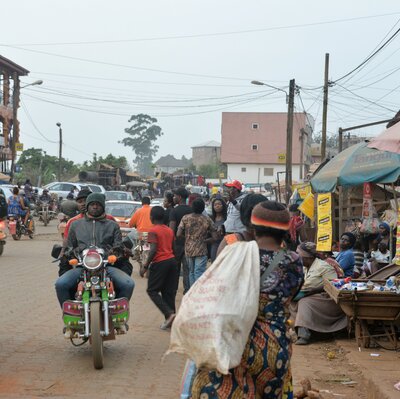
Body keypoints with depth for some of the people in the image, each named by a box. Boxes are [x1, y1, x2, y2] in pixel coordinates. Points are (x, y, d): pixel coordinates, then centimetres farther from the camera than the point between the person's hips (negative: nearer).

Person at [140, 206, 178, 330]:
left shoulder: (153, 230, -9)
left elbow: (153, 250, -17)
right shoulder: (169, 230, 14)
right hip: (172, 260, 7)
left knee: (152, 291, 2)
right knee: (169, 292, 9)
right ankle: (170, 320, 8)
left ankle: (169, 313, -14)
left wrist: (145, 266, -13)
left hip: (160, 262, -7)